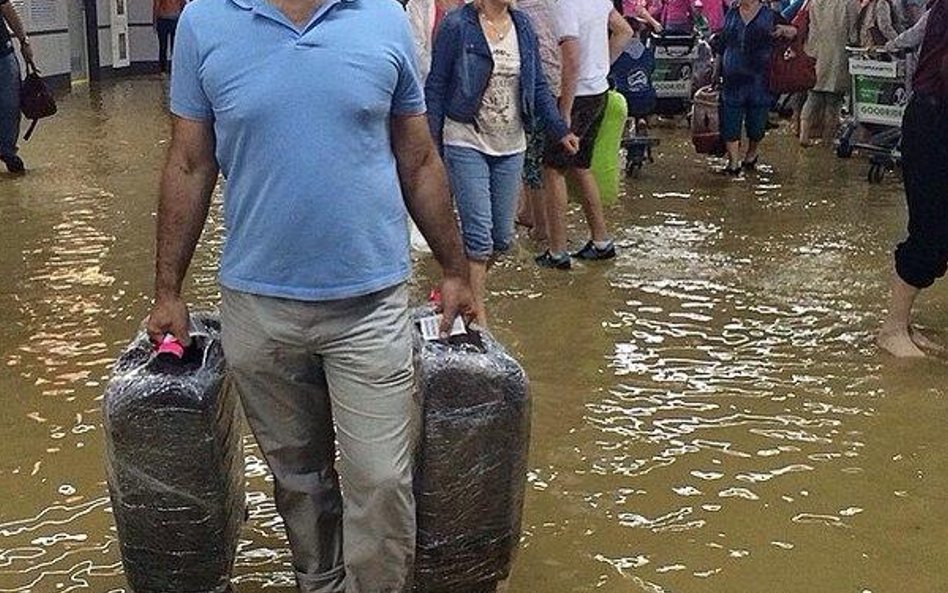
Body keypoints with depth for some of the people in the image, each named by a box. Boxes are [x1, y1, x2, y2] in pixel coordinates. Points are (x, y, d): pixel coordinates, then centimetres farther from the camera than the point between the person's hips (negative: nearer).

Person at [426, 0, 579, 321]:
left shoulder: (523, 26, 6)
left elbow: (538, 85, 11)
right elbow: (436, 87, -5)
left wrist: (560, 129, 3)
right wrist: (430, 144, -8)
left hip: (511, 147, 5)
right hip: (466, 143, -5)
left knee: (503, 236, 9)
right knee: (479, 232, -9)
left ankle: (468, 278, 35)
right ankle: (478, 316, 1)